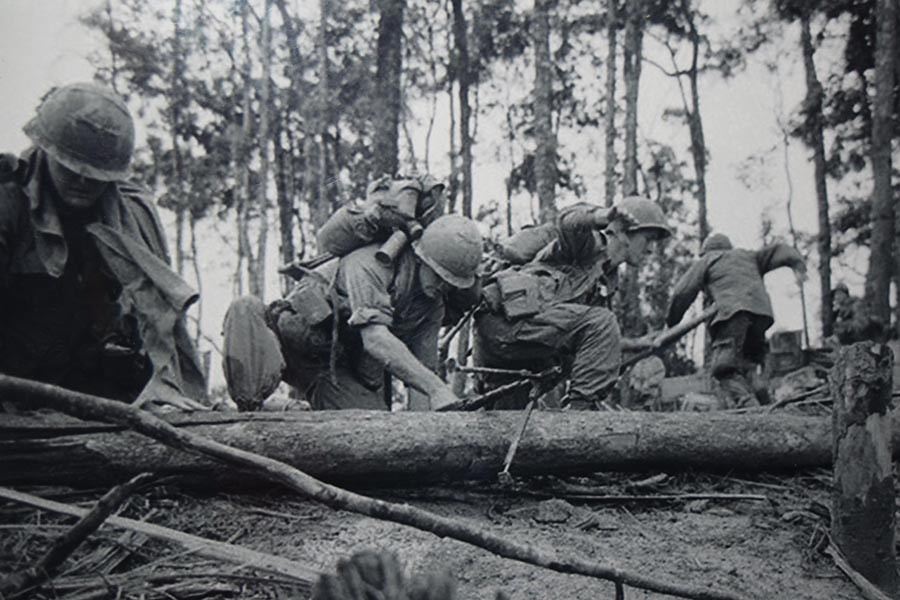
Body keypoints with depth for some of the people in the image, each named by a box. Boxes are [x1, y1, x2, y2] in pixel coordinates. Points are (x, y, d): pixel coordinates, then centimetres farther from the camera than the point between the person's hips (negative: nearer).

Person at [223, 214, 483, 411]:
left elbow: (423, 367, 4)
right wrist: (437, 389, -38)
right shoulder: (371, 263, -20)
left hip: (348, 372, 6)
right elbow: (375, 339, -33)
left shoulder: (434, 304, 4)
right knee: (247, 312, -33)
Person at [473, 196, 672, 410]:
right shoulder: (591, 242, 0)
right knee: (601, 323, -19)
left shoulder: (607, 281, 25)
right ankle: (581, 406, -20)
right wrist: (600, 216, -46)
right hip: (506, 317, -10)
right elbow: (567, 223, -26)